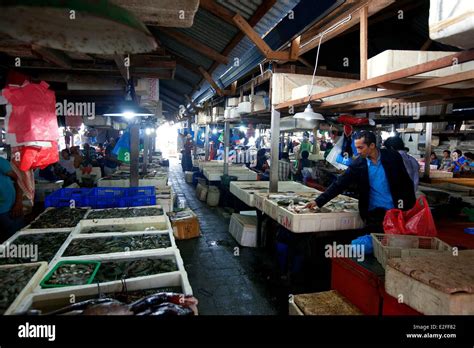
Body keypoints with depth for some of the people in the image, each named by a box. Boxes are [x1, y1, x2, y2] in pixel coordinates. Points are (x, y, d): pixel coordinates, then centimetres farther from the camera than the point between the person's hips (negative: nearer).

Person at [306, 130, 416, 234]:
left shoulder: (393, 157, -5)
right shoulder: (358, 164, -5)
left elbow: (406, 182, 3)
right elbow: (340, 184, -7)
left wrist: (410, 206, -4)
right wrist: (318, 201, -14)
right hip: (374, 213, 0)